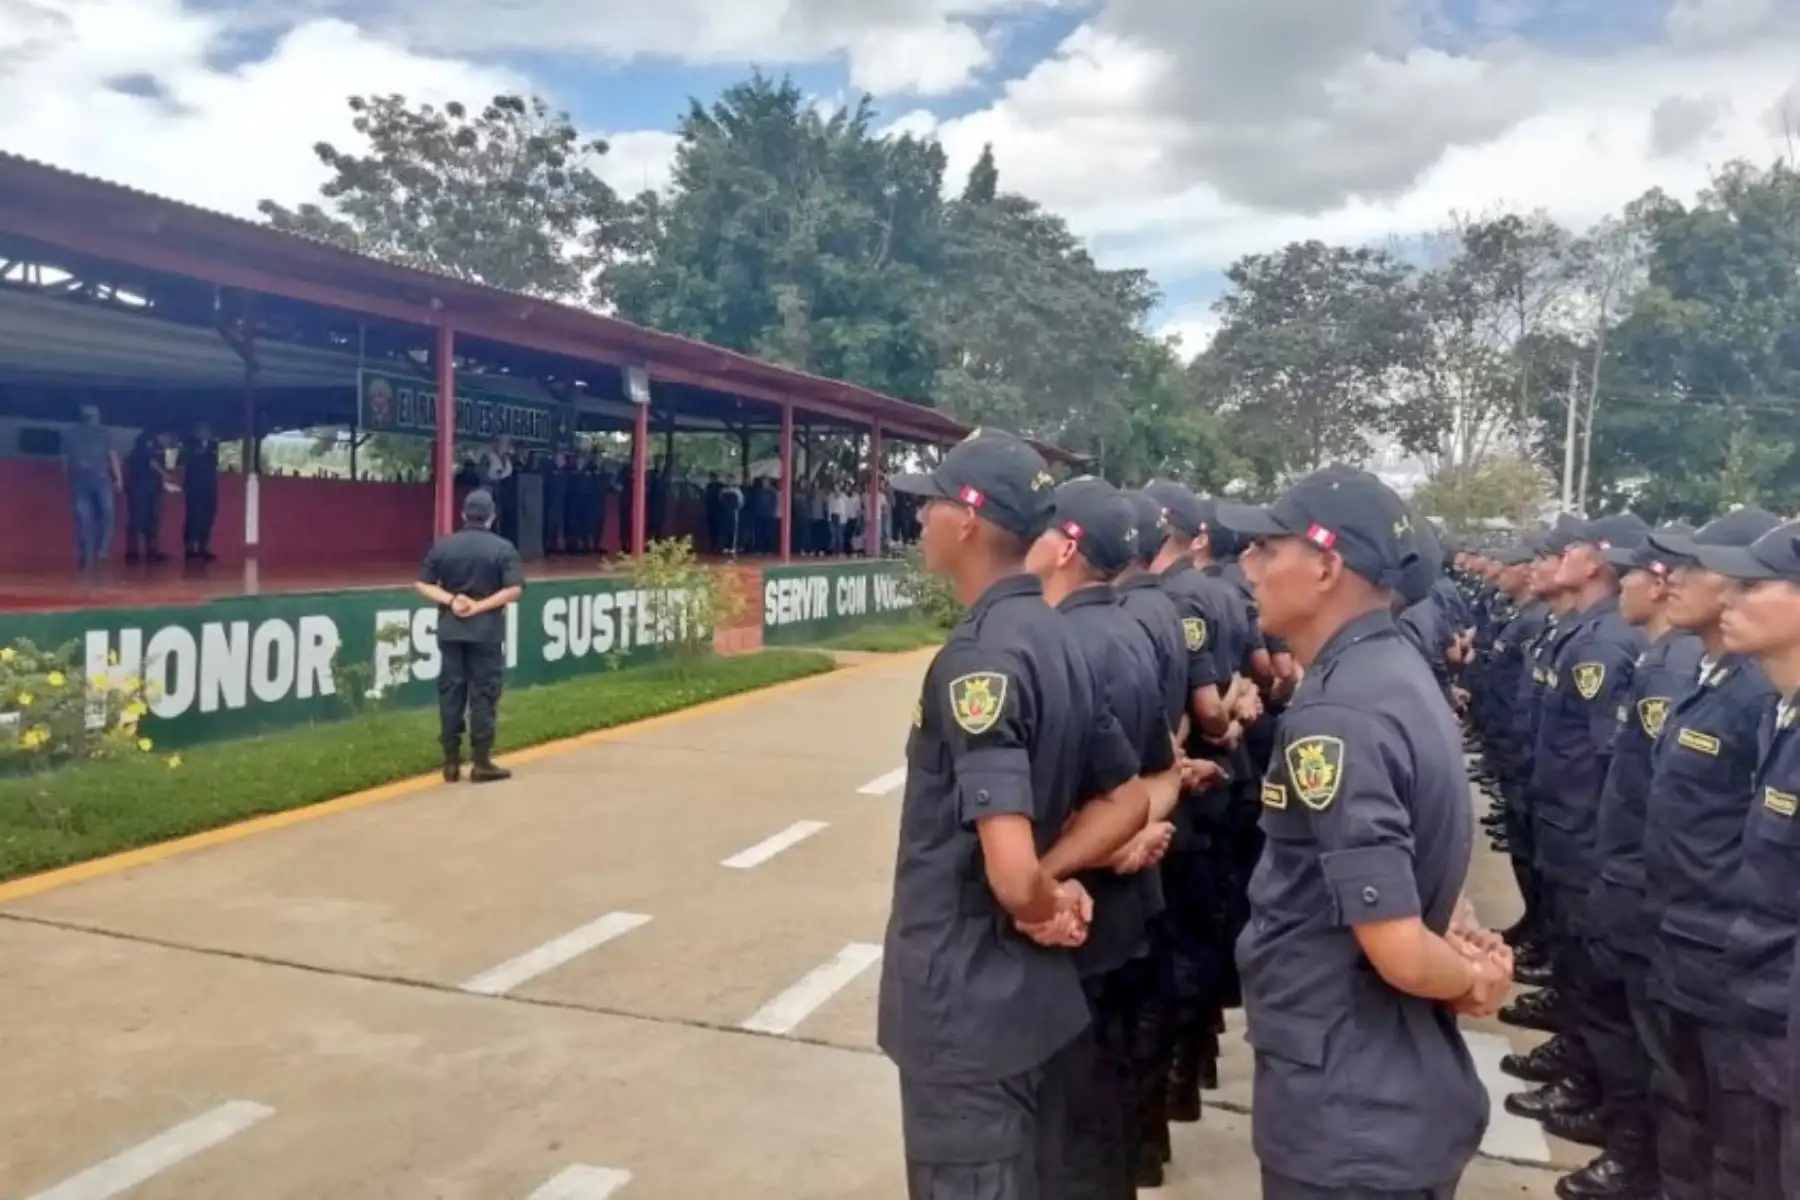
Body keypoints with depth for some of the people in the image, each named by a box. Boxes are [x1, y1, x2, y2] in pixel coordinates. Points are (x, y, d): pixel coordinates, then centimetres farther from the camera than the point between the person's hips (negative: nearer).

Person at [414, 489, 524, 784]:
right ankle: (481, 763, 3)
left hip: (450, 629, 3)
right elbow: (514, 589, -14)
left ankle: (451, 762, 12)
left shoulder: (442, 545, 5)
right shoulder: (502, 548, -4)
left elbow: (423, 584, 2)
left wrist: (450, 599, -7)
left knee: (450, 692, 9)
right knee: (483, 694, 2)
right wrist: (481, 606, -12)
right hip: (486, 631, -3)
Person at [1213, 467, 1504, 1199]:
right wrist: (1473, 965, 1)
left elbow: (1396, 951, -27)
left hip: (1348, 1114, -9)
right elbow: (1428, 861, 16)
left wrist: (1467, 976, -7)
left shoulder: (1334, 715, -26)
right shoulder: (1400, 671, 5)